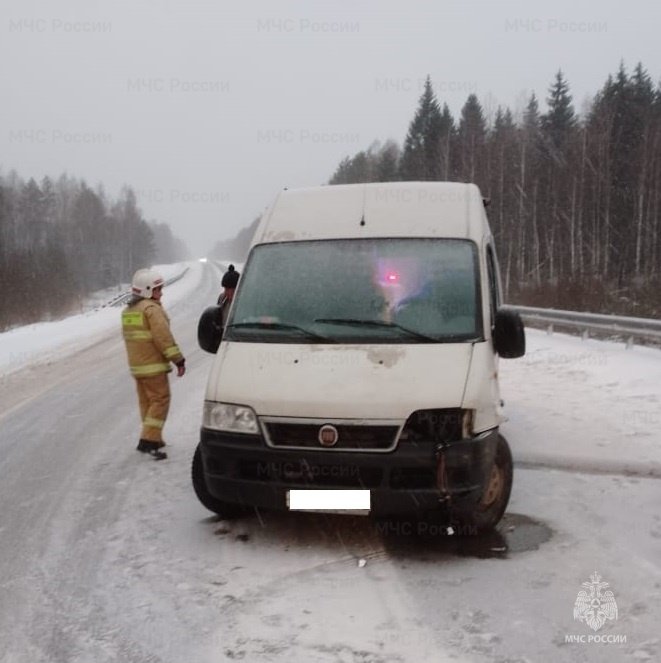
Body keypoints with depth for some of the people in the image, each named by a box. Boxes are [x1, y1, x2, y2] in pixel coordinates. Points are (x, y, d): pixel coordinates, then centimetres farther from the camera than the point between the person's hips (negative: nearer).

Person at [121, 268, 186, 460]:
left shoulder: (128, 311, 16)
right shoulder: (152, 309, -13)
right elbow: (164, 337, -19)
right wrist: (178, 359, -15)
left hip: (136, 365, 9)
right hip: (153, 365, -9)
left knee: (146, 402, 14)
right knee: (160, 401, -6)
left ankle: (153, 438, 21)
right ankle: (148, 440, -11)